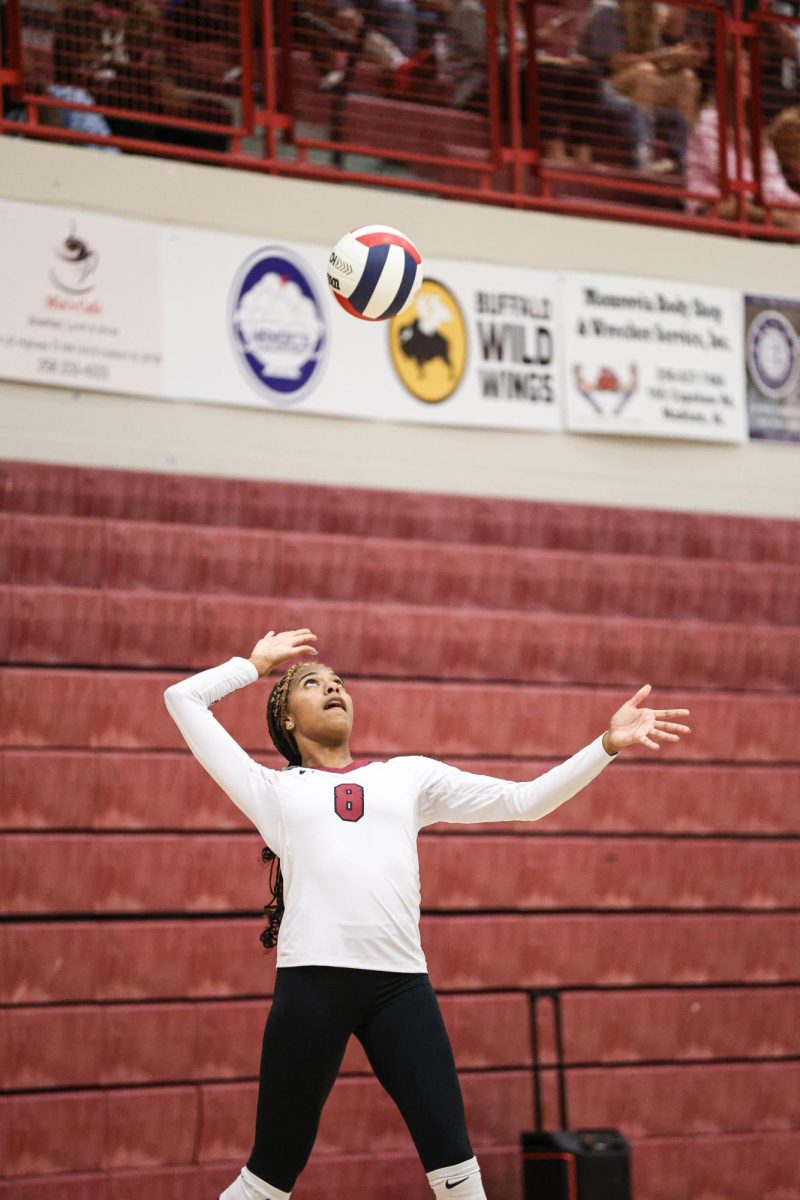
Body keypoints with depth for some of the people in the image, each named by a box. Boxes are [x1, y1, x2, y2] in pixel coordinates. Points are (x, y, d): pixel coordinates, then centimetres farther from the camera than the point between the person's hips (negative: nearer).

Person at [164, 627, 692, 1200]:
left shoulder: (409, 775, 22)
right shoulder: (273, 789, 16)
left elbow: (525, 800, 18)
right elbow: (183, 698, 15)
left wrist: (608, 744, 9)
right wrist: (257, 663, 27)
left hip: (402, 983, 2)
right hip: (312, 980, -2)